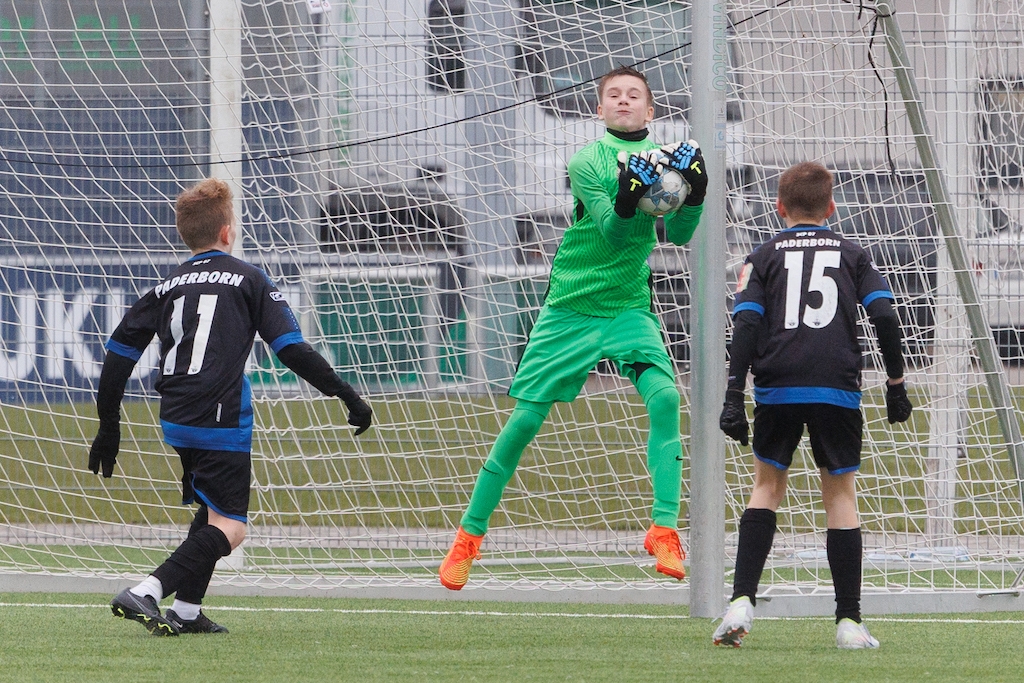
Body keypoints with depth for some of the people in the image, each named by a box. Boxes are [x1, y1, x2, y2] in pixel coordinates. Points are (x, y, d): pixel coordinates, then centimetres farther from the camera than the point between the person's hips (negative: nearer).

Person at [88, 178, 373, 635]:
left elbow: (119, 352, 12)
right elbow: (292, 348, -5)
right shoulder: (248, 280, 2)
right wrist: (345, 395, -1)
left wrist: (108, 426, 19)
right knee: (228, 528, -8)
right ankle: (146, 592, -27)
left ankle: (186, 613, 18)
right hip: (220, 421, -6)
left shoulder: (167, 287, 15)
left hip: (176, 421, 6)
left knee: (211, 511, 24)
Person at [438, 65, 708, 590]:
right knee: (525, 419, -2)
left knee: (664, 397, -22)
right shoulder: (587, 161, -8)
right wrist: (626, 201, -40)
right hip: (571, 309, -2)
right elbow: (611, 232, -19)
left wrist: (693, 196, -26)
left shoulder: (662, 159, 2)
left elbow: (678, 234, -7)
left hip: (630, 307, 2)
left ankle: (664, 529, -21)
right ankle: (469, 536, 12)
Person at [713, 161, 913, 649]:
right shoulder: (851, 255, 14)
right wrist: (896, 383, 10)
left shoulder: (764, 257, 12)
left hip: (777, 389, 0)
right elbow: (884, 316, 2)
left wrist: (733, 397, -3)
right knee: (840, 490, 9)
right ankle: (849, 622, 4)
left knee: (768, 483, 16)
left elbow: (746, 325, -1)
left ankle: (742, 600, 1)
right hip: (838, 389, 0)